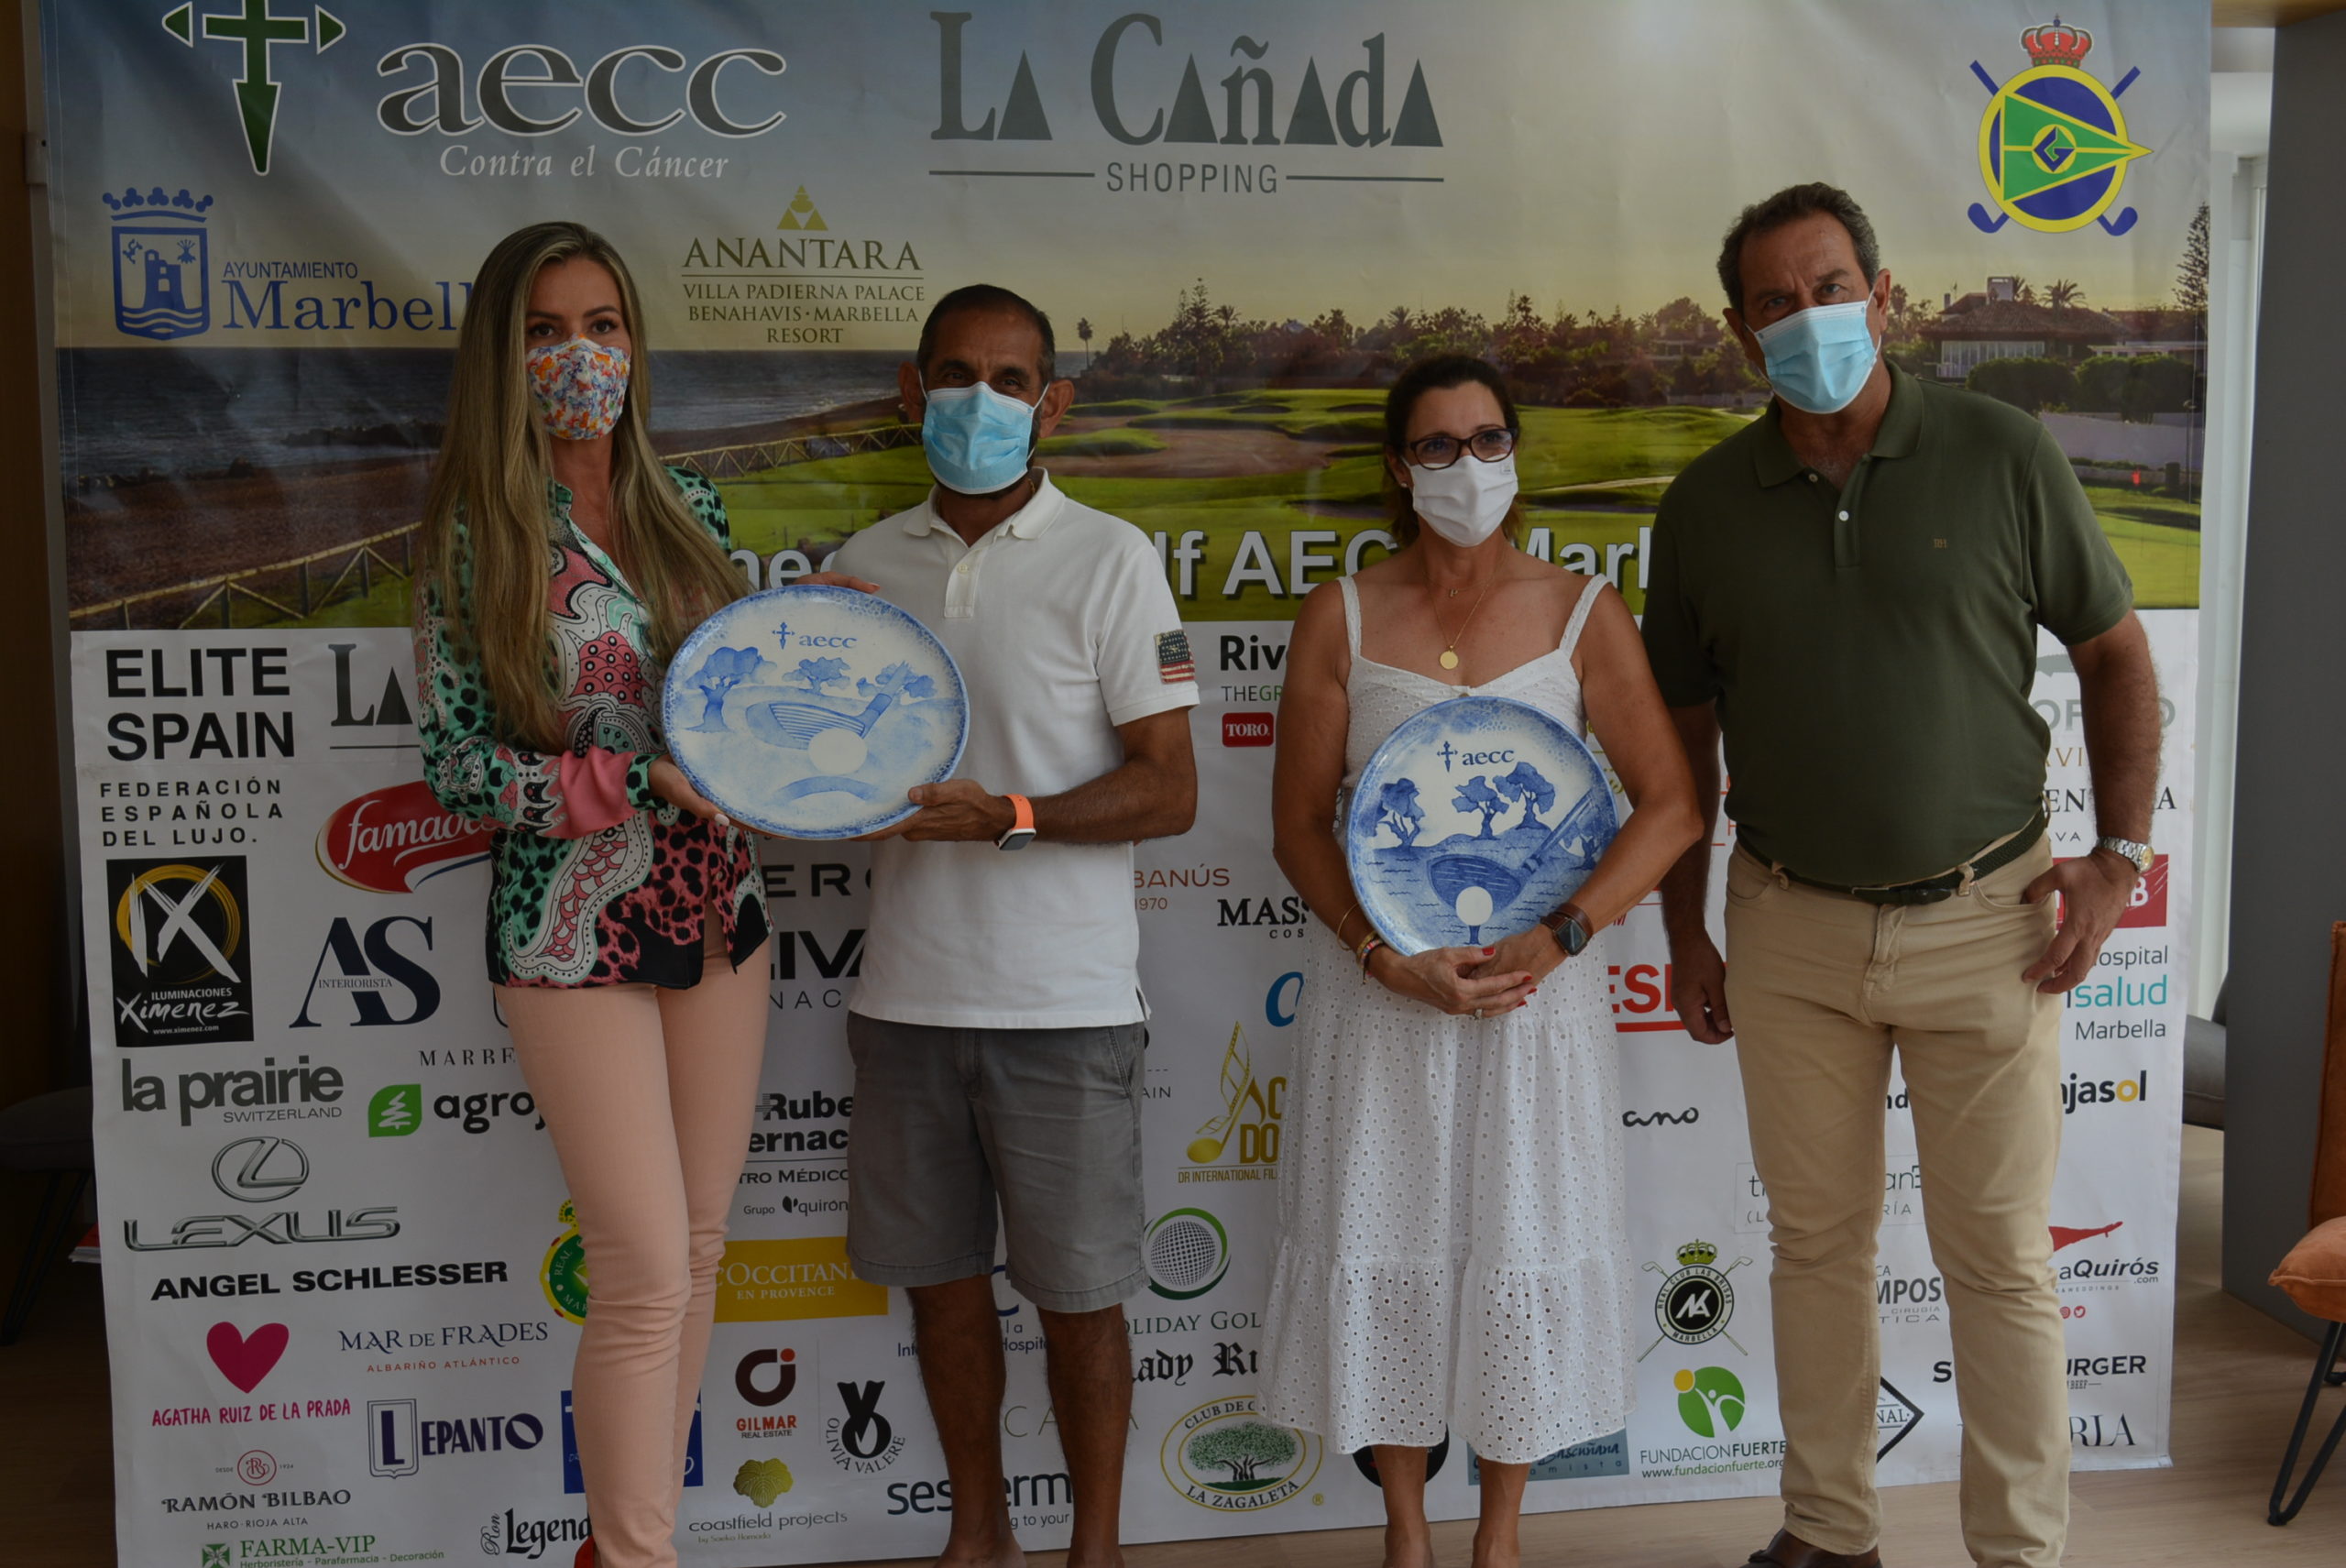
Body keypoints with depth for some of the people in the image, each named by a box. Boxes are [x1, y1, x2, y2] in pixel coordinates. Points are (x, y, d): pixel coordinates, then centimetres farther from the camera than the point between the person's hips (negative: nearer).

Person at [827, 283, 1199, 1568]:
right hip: (907, 990, 4)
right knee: (941, 1277, 15)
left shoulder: (1107, 560, -5)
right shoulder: (866, 564, 9)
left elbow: (1168, 789, -8)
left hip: (1060, 1002, -4)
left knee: (1077, 1295, 7)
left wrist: (1006, 816, -20)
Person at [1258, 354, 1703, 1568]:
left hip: (1536, 981, 0)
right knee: (1381, 1243, 6)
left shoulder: (1581, 615, 1)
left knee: (1522, 1243, 6)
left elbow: (1672, 805, -4)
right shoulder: (1341, 618, 2)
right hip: (1378, 980, 1)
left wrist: (1552, 942, -15)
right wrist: (1386, 958, -13)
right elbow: (1299, 824, 0)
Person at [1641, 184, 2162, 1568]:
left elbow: (2117, 654, 4)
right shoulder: (1705, 506, 2)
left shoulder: (2001, 454, -4)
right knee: (1818, 1241, 12)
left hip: (1984, 920, -2)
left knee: (1999, 1254, 6)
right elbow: (1686, 731, 8)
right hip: (1790, 931, 2)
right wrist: (1686, 933, 9)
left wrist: (2119, 857, -3)